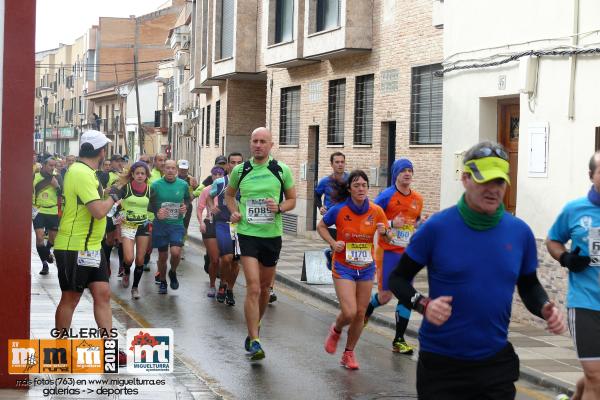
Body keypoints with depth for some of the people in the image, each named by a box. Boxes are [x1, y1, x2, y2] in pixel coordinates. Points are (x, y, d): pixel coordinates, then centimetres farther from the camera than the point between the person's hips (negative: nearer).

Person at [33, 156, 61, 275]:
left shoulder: (57, 178, 0)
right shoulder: (34, 177, -4)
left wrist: (57, 186, -18)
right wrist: (31, 206, -5)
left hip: (53, 212, 2)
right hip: (38, 211, -2)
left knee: (53, 237, 10)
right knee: (39, 237, -13)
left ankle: (47, 251, 43)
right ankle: (44, 263, 2)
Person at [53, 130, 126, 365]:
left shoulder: (84, 172, 12)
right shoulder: (82, 173, -20)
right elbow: (99, 210, -26)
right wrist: (113, 198, -9)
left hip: (91, 247, 9)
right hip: (74, 248, -9)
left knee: (102, 294, 6)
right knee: (70, 298, 2)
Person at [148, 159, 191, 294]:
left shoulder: (183, 185, -2)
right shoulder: (156, 185, -5)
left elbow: (188, 199, 16)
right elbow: (149, 205, 1)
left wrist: (186, 206, -6)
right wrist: (156, 213, -19)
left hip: (177, 224, 0)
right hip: (160, 224, 0)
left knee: (175, 252, -19)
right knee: (162, 256, 7)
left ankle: (173, 273, 13)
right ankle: (162, 282, 30)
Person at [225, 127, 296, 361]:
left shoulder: (281, 170, 1)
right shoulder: (240, 170, 2)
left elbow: (292, 199, 9)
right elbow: (229, 194, 20)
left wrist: (279, 207, -12)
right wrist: (234, 211, 1)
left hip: (272, 235, 2)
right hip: (247, 234, -2)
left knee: (265, 288, 15)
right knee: (253, 288, -14)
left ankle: (254, 328, 40)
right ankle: (254, 342, -12)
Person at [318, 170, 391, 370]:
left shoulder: (376, 211, -7)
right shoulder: (339, 210, -13)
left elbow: (389, 237, 5)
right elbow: (321, 226, 5)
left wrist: (384, 232, -18)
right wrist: (333, 243, -11)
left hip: (366, 268, 3)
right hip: (344, 268, -3)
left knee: (360, 314, 7)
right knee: (349, 313, -15)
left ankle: (349, 353, 27)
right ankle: (336, 330, 21)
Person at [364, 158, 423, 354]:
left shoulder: (417, 199, 9)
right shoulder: (387, 195, -8)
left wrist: (421, 224, 1)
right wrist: (391, 224, -20)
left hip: (408, 254, 4)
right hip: (388, 252, -4)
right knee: (385, 296, 1)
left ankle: (399, 340, 6)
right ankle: (366, 312, 36)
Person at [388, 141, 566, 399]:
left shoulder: (520, 232, 0)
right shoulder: (436, 227, -10)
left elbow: (529, 285, 14)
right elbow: (398, 278, -2)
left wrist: (544, 308, -6)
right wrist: (423, 305, -21)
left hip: (497, 363, 3)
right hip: (441, 364, -3)